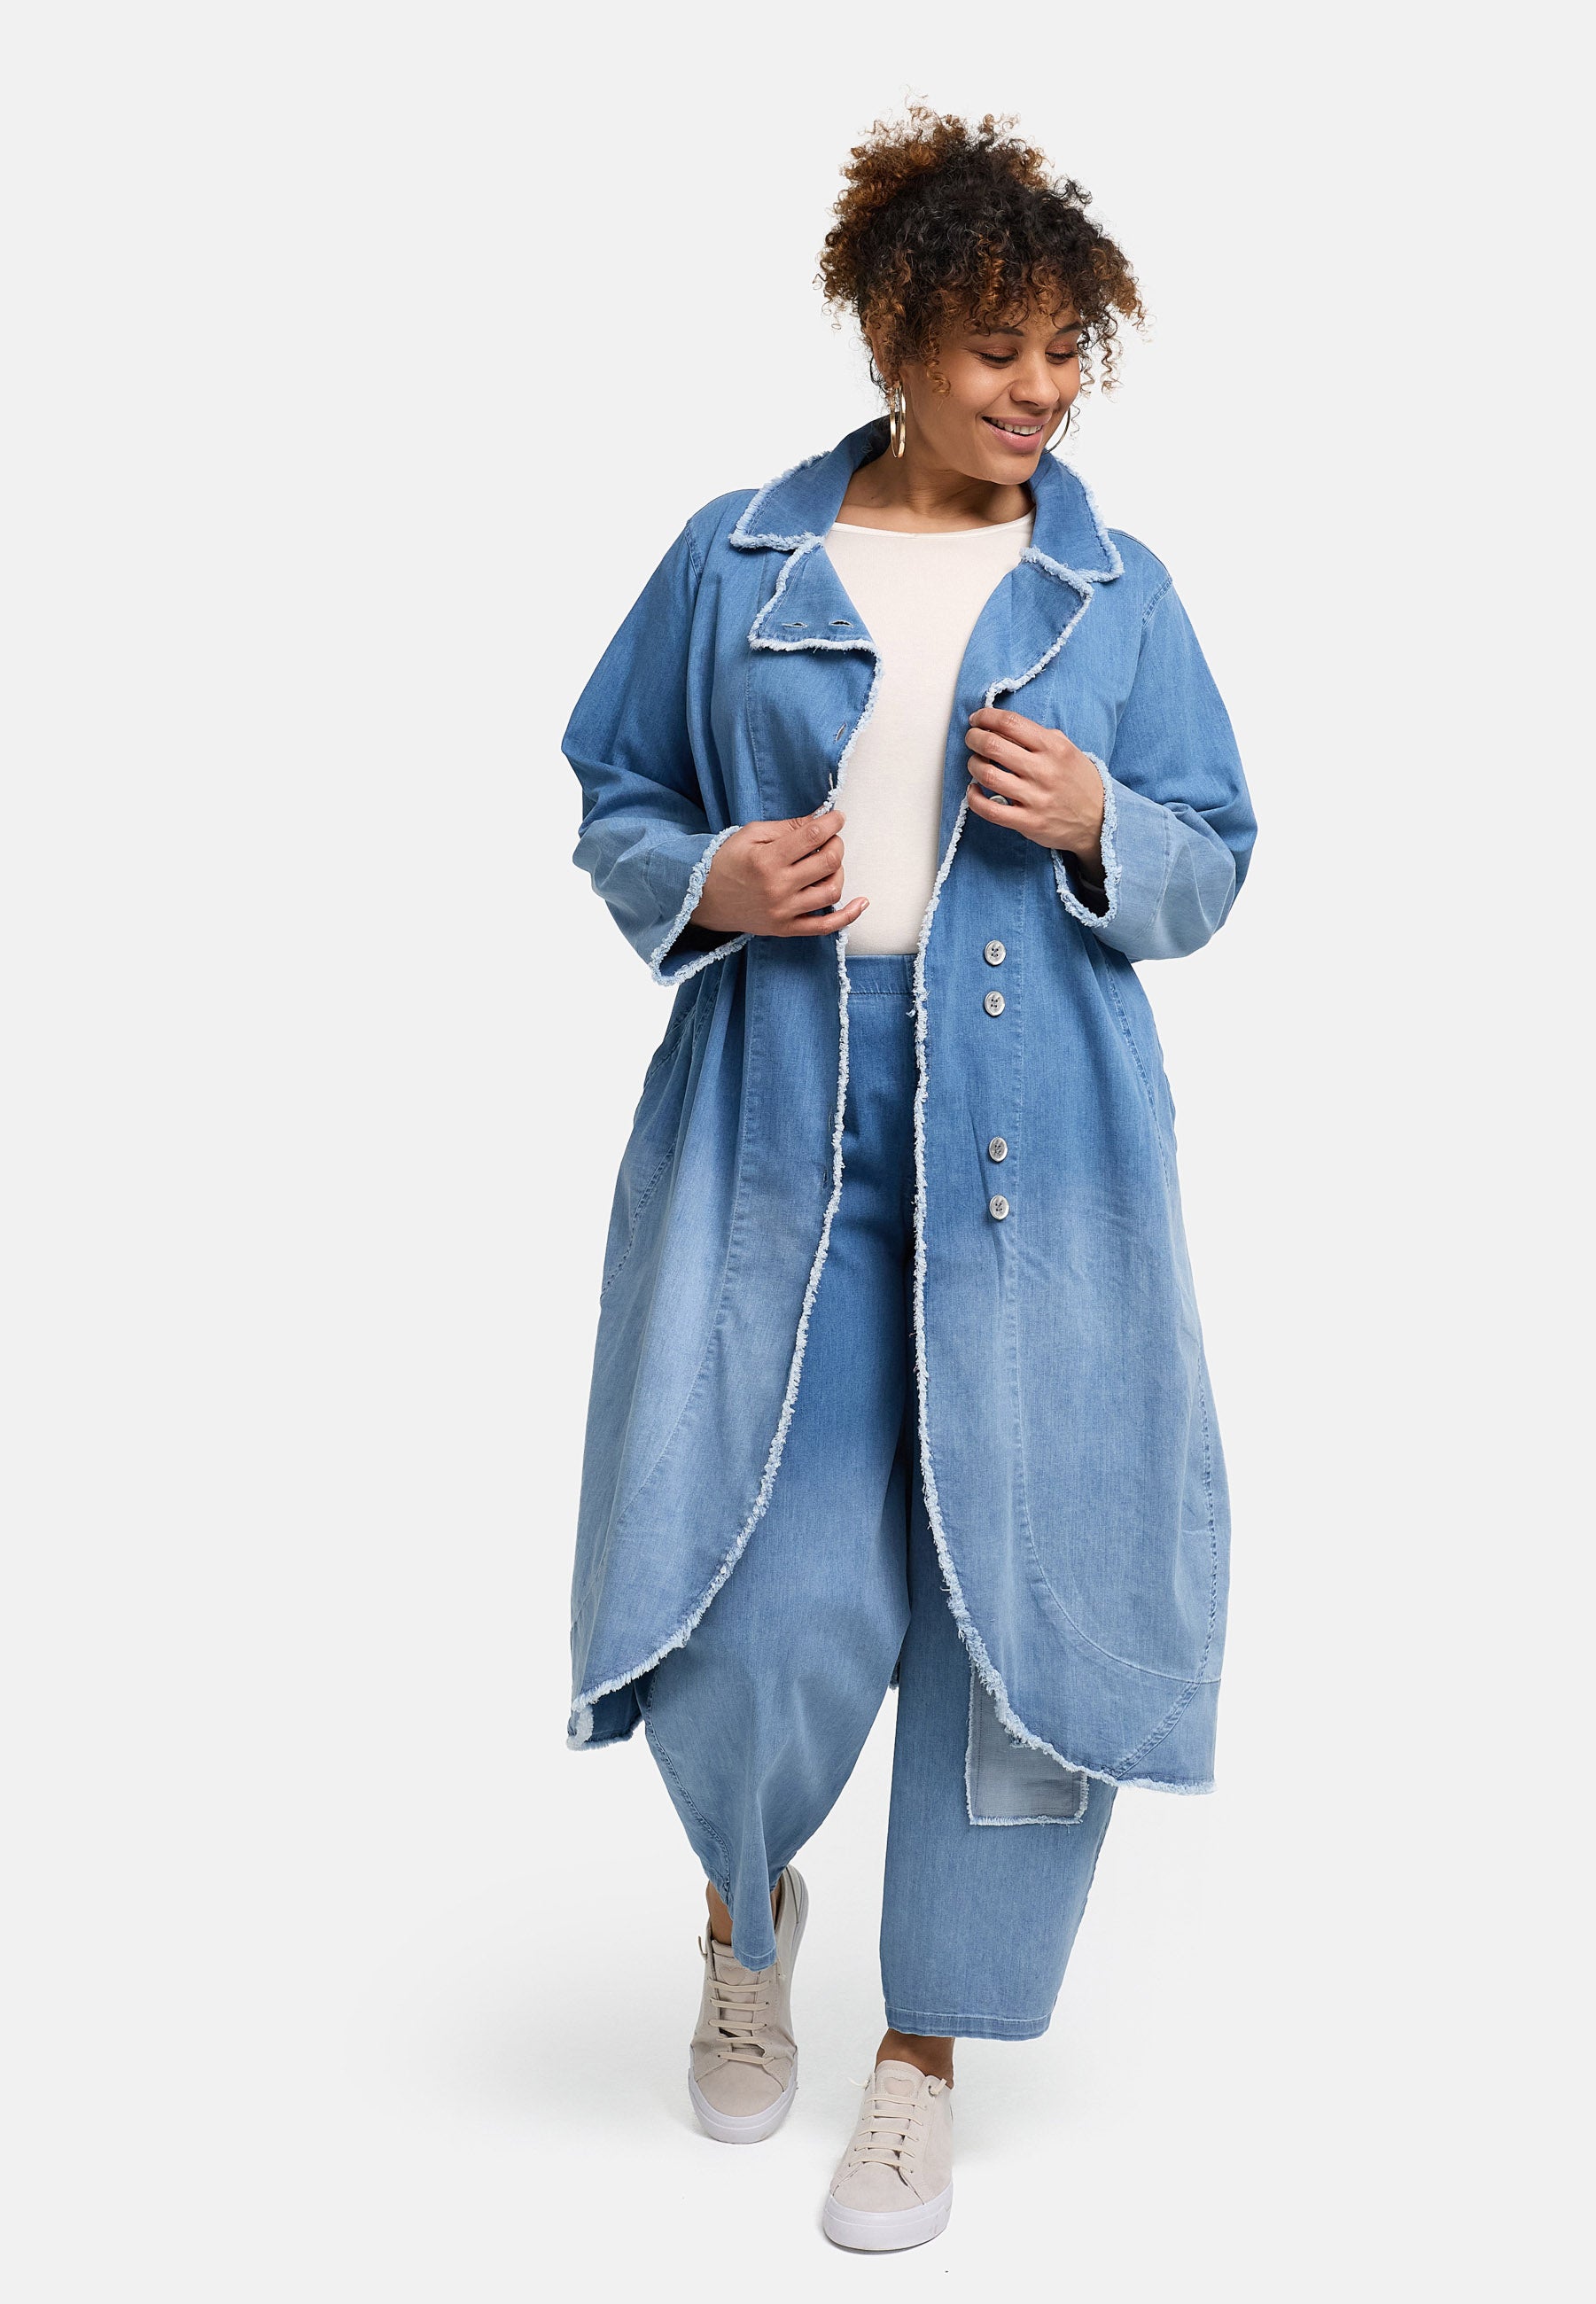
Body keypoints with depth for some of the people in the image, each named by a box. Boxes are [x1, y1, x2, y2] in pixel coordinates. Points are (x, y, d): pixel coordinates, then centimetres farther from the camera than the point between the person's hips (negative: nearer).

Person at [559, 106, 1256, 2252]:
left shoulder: (1118, 592, 8)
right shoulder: (733, 565, 6)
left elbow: (1212, 867, 12)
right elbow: (613, 805, 14)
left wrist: (1097, 827, -10)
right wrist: (707, 880, -8)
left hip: (1035, 1165, 1)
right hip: (777, 1145, -1)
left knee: (1023, 1594, 2)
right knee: (767, 1599, -4)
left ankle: (929, 2051, 23)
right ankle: (748, 1910, 32)